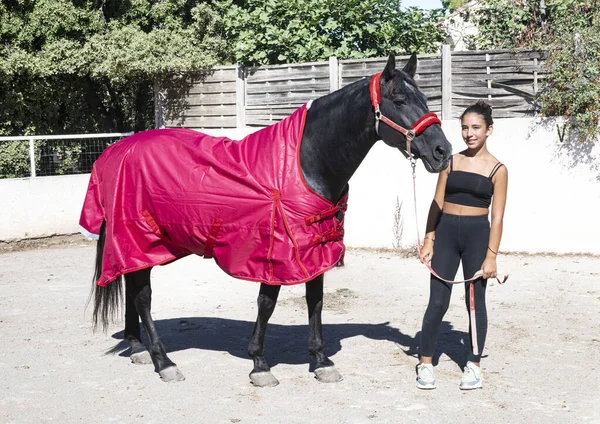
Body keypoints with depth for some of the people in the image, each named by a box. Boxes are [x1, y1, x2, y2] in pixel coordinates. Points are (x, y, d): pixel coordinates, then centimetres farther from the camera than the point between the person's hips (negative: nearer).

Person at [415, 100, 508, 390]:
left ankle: (474, 366, 19)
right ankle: (425, 363, 12)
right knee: (438, 301, 2)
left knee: (475, 301, 7)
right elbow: (437, 203, 5)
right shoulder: (450, 162, 4)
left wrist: (491, 255, -9)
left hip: (477, 234, -1)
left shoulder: (497, 170, -2)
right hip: (446, 232, 2)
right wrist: (429, 241, -1)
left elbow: (497, 216, -4)